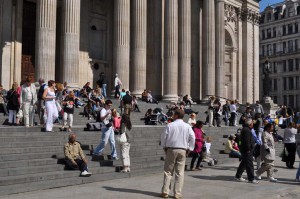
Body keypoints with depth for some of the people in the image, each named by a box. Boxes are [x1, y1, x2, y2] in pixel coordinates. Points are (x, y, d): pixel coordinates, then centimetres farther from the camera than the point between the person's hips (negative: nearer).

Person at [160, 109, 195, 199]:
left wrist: (165, 148, 10)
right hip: (182, 151, 1)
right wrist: (188, 150, 4)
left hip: (171, 149, -1)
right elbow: (192, 138, -3)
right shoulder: (187, 126, 1)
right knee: (180, 173, 5)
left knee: (168, 171, 7)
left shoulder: (170, 125, -4)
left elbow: (163, 137, -2)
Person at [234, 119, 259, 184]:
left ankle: (238, 176, 25)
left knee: (244, 163, 17)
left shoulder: (245, 129, 17)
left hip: (244, 150, 11)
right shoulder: (247, 130, -17)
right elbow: (247, 141, -24)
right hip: (247, 151, -11)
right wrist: (248, 149, -21)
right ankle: (251, 179, -3)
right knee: (249, 164, -7)